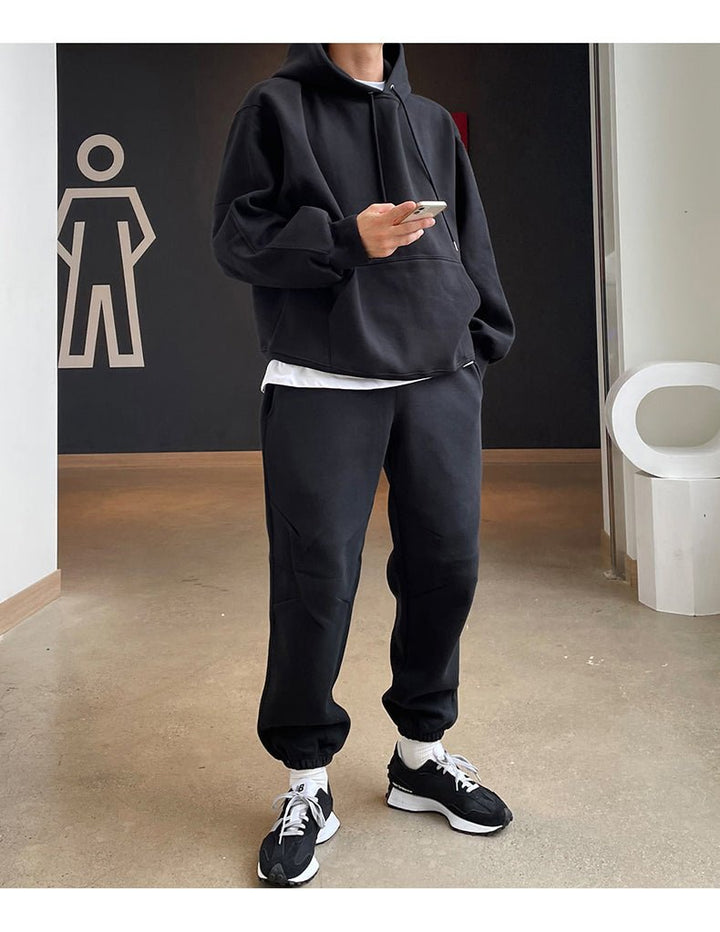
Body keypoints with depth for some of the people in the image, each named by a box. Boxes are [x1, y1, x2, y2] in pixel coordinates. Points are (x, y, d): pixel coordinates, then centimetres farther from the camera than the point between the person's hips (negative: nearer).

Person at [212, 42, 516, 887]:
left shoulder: (433, 122, 20)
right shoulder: (275, 105, 7)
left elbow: (472, 245, 19)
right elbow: (235, 237, 0)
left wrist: (481, 342, 7)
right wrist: (346, 239, -13)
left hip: (440, 382, 5)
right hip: (321, 386, -4)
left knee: (446, 568, 5)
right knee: (315, 582, -4)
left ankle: (422, 752, 25)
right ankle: (306, 783, 14)